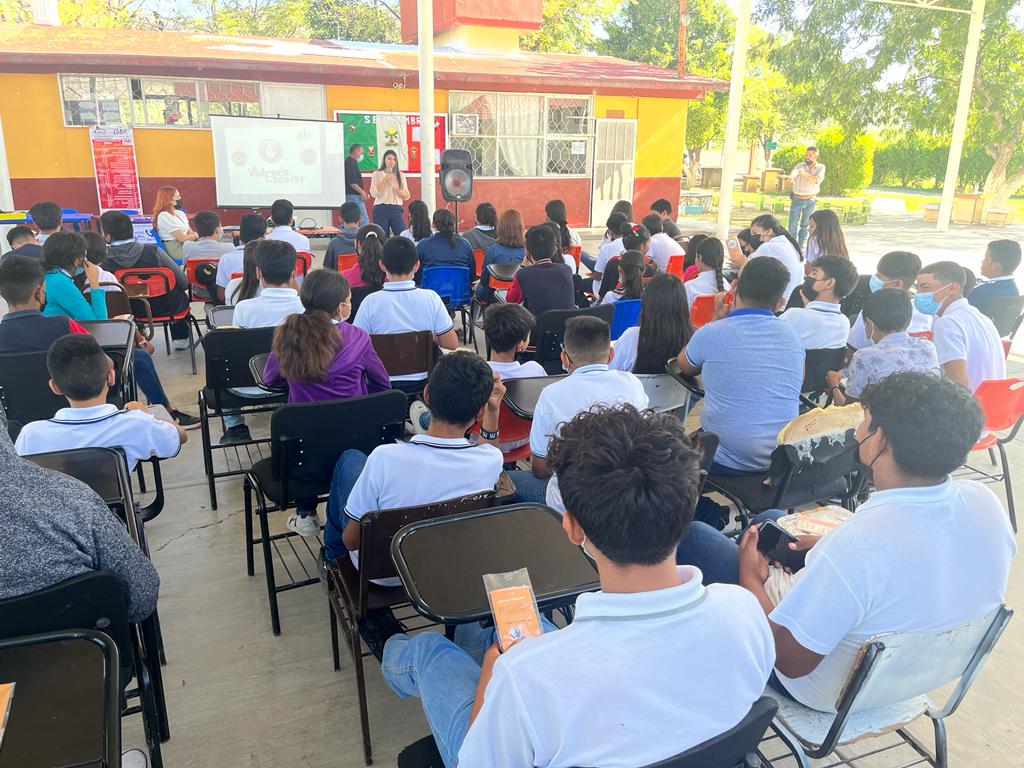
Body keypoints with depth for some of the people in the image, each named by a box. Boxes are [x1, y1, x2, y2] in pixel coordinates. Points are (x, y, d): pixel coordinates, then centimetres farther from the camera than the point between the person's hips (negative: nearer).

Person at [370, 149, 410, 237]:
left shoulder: (400, 175, 12)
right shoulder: (377, 174, 5)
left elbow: (407, 196, 10)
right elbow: (374, 193, -6)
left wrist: (398, 190, -10)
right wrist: (385, 179, -10)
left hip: (396, 209, 2)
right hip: (381, 210, -2)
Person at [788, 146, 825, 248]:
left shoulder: (821, 167, 2)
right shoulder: (800, 165, 3)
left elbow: (818, 179, -16)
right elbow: (793, 173, -18)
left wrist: (805, 174, -27)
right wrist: (792, 176, -42)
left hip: (810, 201, 0)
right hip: (797, 199, 0)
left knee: (805, 225, 5)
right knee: (792, 223, 0)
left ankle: (800, 246, 12)